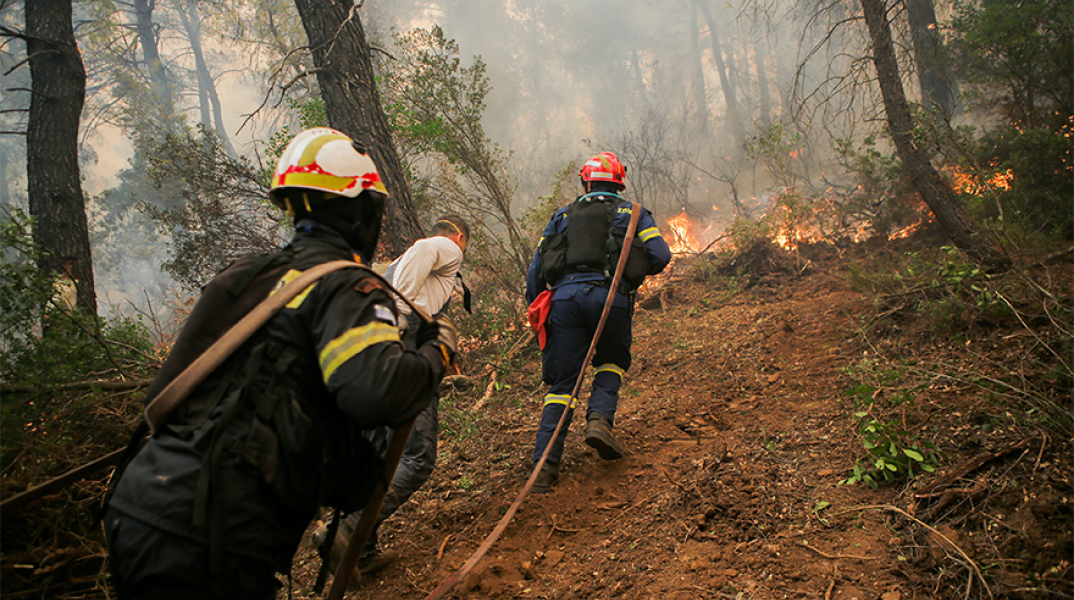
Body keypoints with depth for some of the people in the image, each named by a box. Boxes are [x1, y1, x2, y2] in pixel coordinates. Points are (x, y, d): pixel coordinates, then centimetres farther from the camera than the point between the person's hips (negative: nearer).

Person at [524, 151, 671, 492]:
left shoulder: (563, 216, 25)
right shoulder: (632, 213, 19)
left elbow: (535, 270, 19)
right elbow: (660, 256, 5)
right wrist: (635, 268, 26)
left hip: (565, 295, 1)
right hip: (610, 295, -1)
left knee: (561, 383, 7)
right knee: (611, 363, 25)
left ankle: (545, 465, -1)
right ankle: (599, 419, -1)